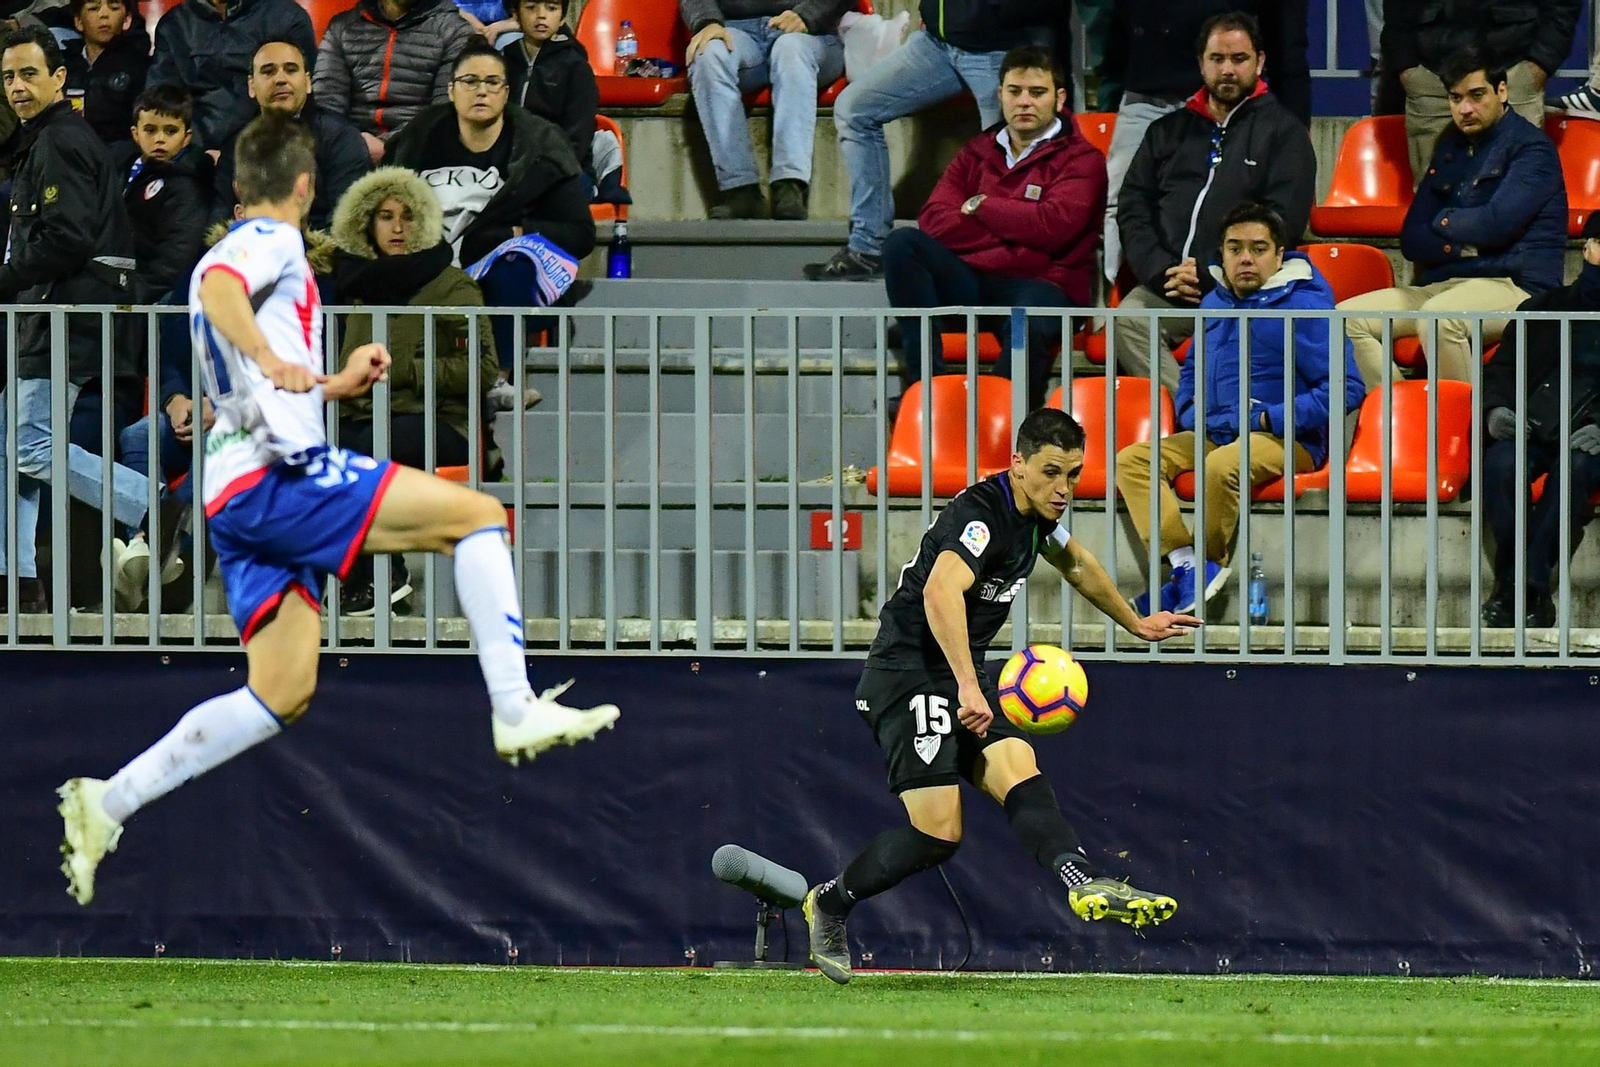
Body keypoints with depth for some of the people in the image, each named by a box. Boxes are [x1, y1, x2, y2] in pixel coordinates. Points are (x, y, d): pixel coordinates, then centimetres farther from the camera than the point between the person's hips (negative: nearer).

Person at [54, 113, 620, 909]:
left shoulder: (236, 249, 27)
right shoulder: (273, 243, -2)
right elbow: (220, 287, -26)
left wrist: (335, 385, 39)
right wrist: (268, 357, -41)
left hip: (235, 495, 9)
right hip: (276, 475, -9)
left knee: (282, 694, 6)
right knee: (476, 515, -8)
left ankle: (106, 804, 1)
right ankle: (515, 711, -16)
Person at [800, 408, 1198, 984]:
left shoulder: (1036, 514, 10)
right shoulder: (981, 514, -20)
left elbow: (1076, 563, 34)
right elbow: (941, 592, -38)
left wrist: (1135, 623, 46)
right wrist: (969, 687, -46)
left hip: (959, 682, 9)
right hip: (907, 677, -9)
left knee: (1020, 776, -16)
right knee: (938, 831, -14)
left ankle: (1084, 883, -35)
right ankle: (828, 905, 5)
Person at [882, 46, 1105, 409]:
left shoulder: (1080, 159, 9)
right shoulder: (978, 154, 21)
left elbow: (1053, 225, -9)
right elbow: (934, 219, 4)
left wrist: (980, 206, 1)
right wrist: (1014, 233, -8)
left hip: (1040, 284, -5)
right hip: (972, 280, 5)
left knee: (1026, 324, -41)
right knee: (902, 244, -21)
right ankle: (923, 384, -27)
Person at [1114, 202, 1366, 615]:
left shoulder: (1303, 307, -8)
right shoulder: (1214, 304, 15)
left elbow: (1347, 388, -14)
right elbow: (1193, 368, 33)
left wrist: (1271, 420, -18)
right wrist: (1188, 414, 11)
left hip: (1285, 441, -8)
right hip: (1215, 436, 8)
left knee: (1222, 467, -38)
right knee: (1132, 460, -12)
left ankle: (1209, 565, -16)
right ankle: (1187, 563, -27)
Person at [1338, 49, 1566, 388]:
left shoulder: (1531, 148, -3)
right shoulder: (1451, 149, 20)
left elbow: (1496, 224, -16)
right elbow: (1411, 239, 16)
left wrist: (1444, 221, 4)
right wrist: (1463, 246, -5)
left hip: (1514, 285, -8)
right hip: (1442, 285, 8)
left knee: (1438, 319, -39)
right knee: (1348, 319, -10)